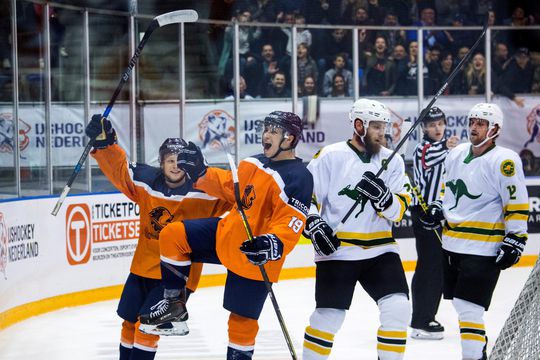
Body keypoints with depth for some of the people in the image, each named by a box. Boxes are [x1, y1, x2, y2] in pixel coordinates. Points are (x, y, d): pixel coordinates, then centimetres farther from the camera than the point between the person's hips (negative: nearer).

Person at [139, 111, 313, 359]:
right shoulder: (254, 163, 7)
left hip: (254, 257, -7)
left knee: (242, 319, 0)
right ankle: (174, 304, 6)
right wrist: (200, 174, 7)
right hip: (226, 232, 8)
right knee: (172, 236, -4)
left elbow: (291, 223, -25)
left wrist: (274, 244, -42)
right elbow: (229, 186, 19)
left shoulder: (299, 178, -18)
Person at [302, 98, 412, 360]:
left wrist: (383, 197, -20)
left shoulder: (392, 161, 5)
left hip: (380, 249, 3)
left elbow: (399, 210, 0)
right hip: (336, 251, -3)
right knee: (329, 316, -2)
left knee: (398, 308, -10)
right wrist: (314, 225, -15)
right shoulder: (330, 157, -5)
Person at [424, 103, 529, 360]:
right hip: (452, 244, 8)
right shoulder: (456, 154, 8)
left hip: (483, 249, -8)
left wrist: (515, 241, -17)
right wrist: (438, 207, 9)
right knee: (461, 306, 15)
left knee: (468, 309, -14)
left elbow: (517, 205, -14)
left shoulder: (504, 160, -14)